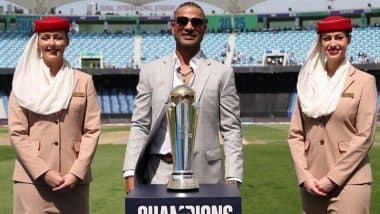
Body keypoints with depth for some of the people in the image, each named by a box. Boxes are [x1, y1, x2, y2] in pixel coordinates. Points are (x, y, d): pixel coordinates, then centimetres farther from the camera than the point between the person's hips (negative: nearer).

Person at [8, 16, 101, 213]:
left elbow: (92, 130, 2)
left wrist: (76, 172, -8)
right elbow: (17, 133, 0)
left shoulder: (83, 81, 8)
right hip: (32, 179, -1)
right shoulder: (24, 83, 6)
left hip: (74, 179, 1)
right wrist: (44, 172, -9)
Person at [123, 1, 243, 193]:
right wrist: (130, 173, -3)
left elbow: (231, 129, 2)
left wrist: (233, 178, -6)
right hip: (159, 172, 1)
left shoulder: (222, 73, 5)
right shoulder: (150, 71, 8)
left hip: (204, 172, -1)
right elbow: (140, 126, 6)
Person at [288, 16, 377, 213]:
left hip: (348, 182, -3)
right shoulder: (308, 81, 8)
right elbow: (295, 134, 6)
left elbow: (365, 136, -7)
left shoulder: (364, 81, -1)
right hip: (311, 183, 3)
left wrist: (333, 178, -10)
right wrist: (305, 176, -5)